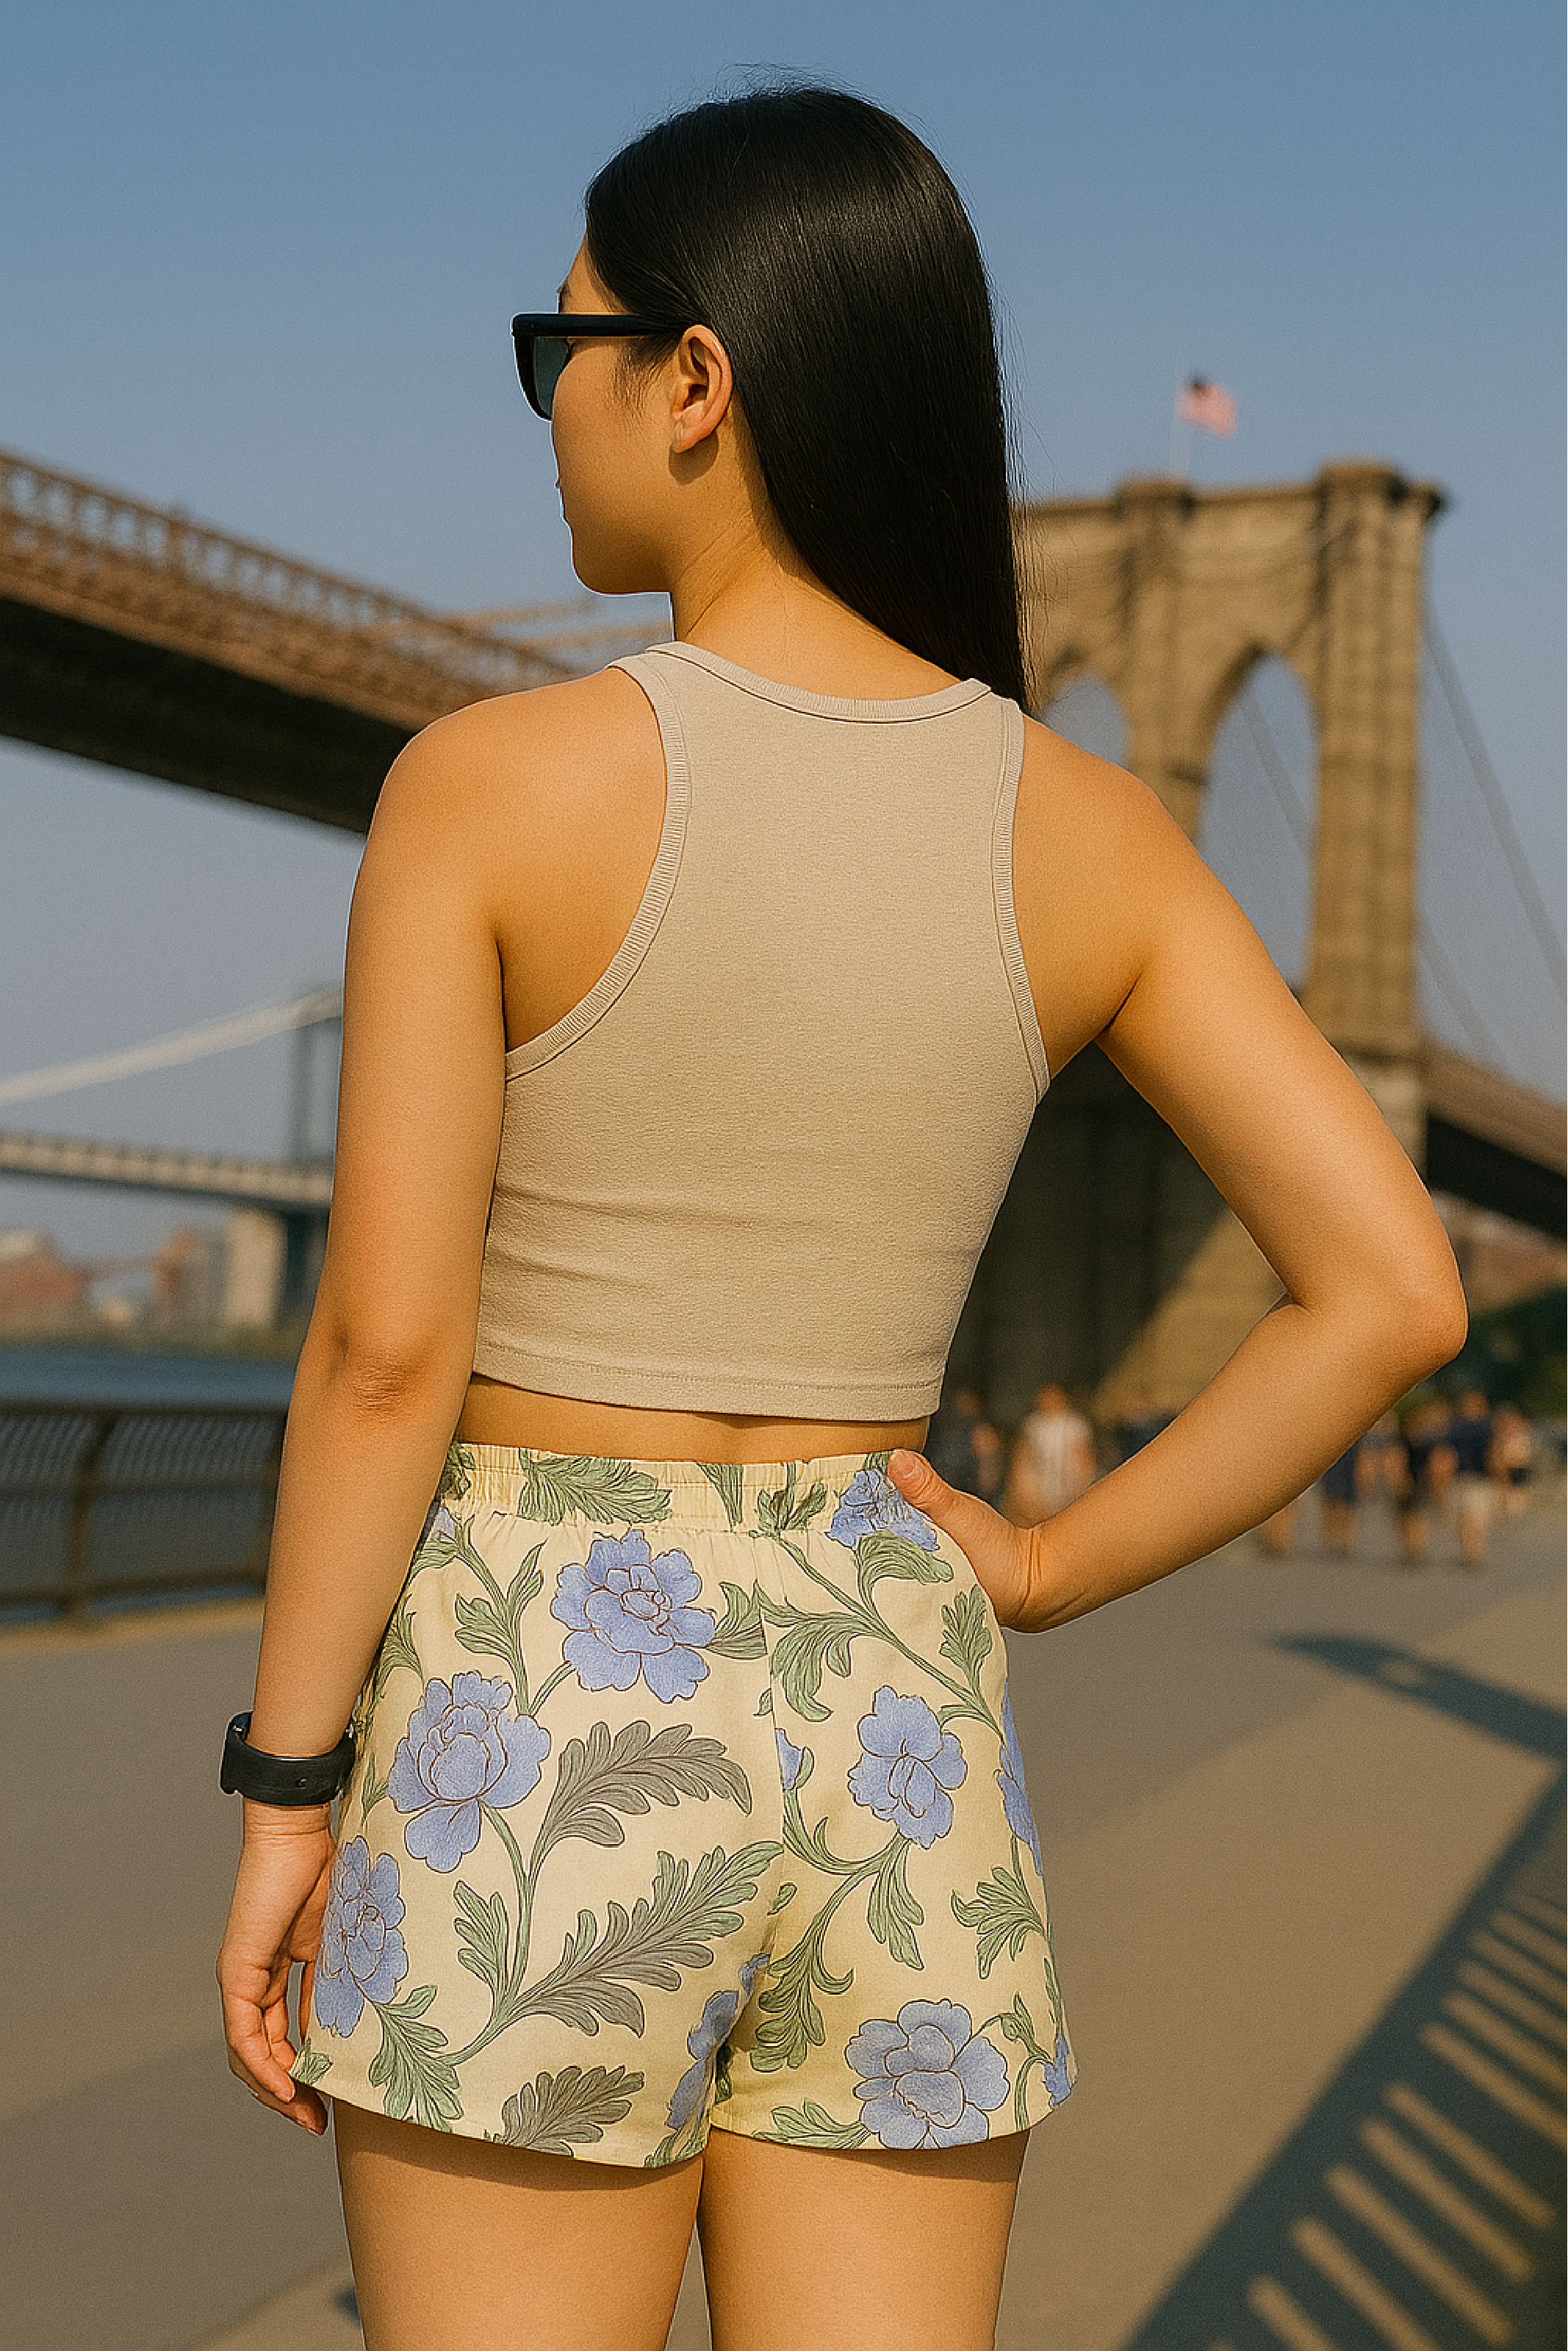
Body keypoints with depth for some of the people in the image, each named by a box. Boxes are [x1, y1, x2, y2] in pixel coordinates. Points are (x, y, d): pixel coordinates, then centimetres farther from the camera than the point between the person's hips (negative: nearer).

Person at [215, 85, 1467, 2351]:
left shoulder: (491, 780, -11)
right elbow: (1393, 1294, -5)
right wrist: (1044, 1570, 5)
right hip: (893, 1738, 4)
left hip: (539, 1733, -3)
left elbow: (384, 1343, -14)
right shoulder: (1087, 830, 0)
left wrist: (284, 1796, -3)